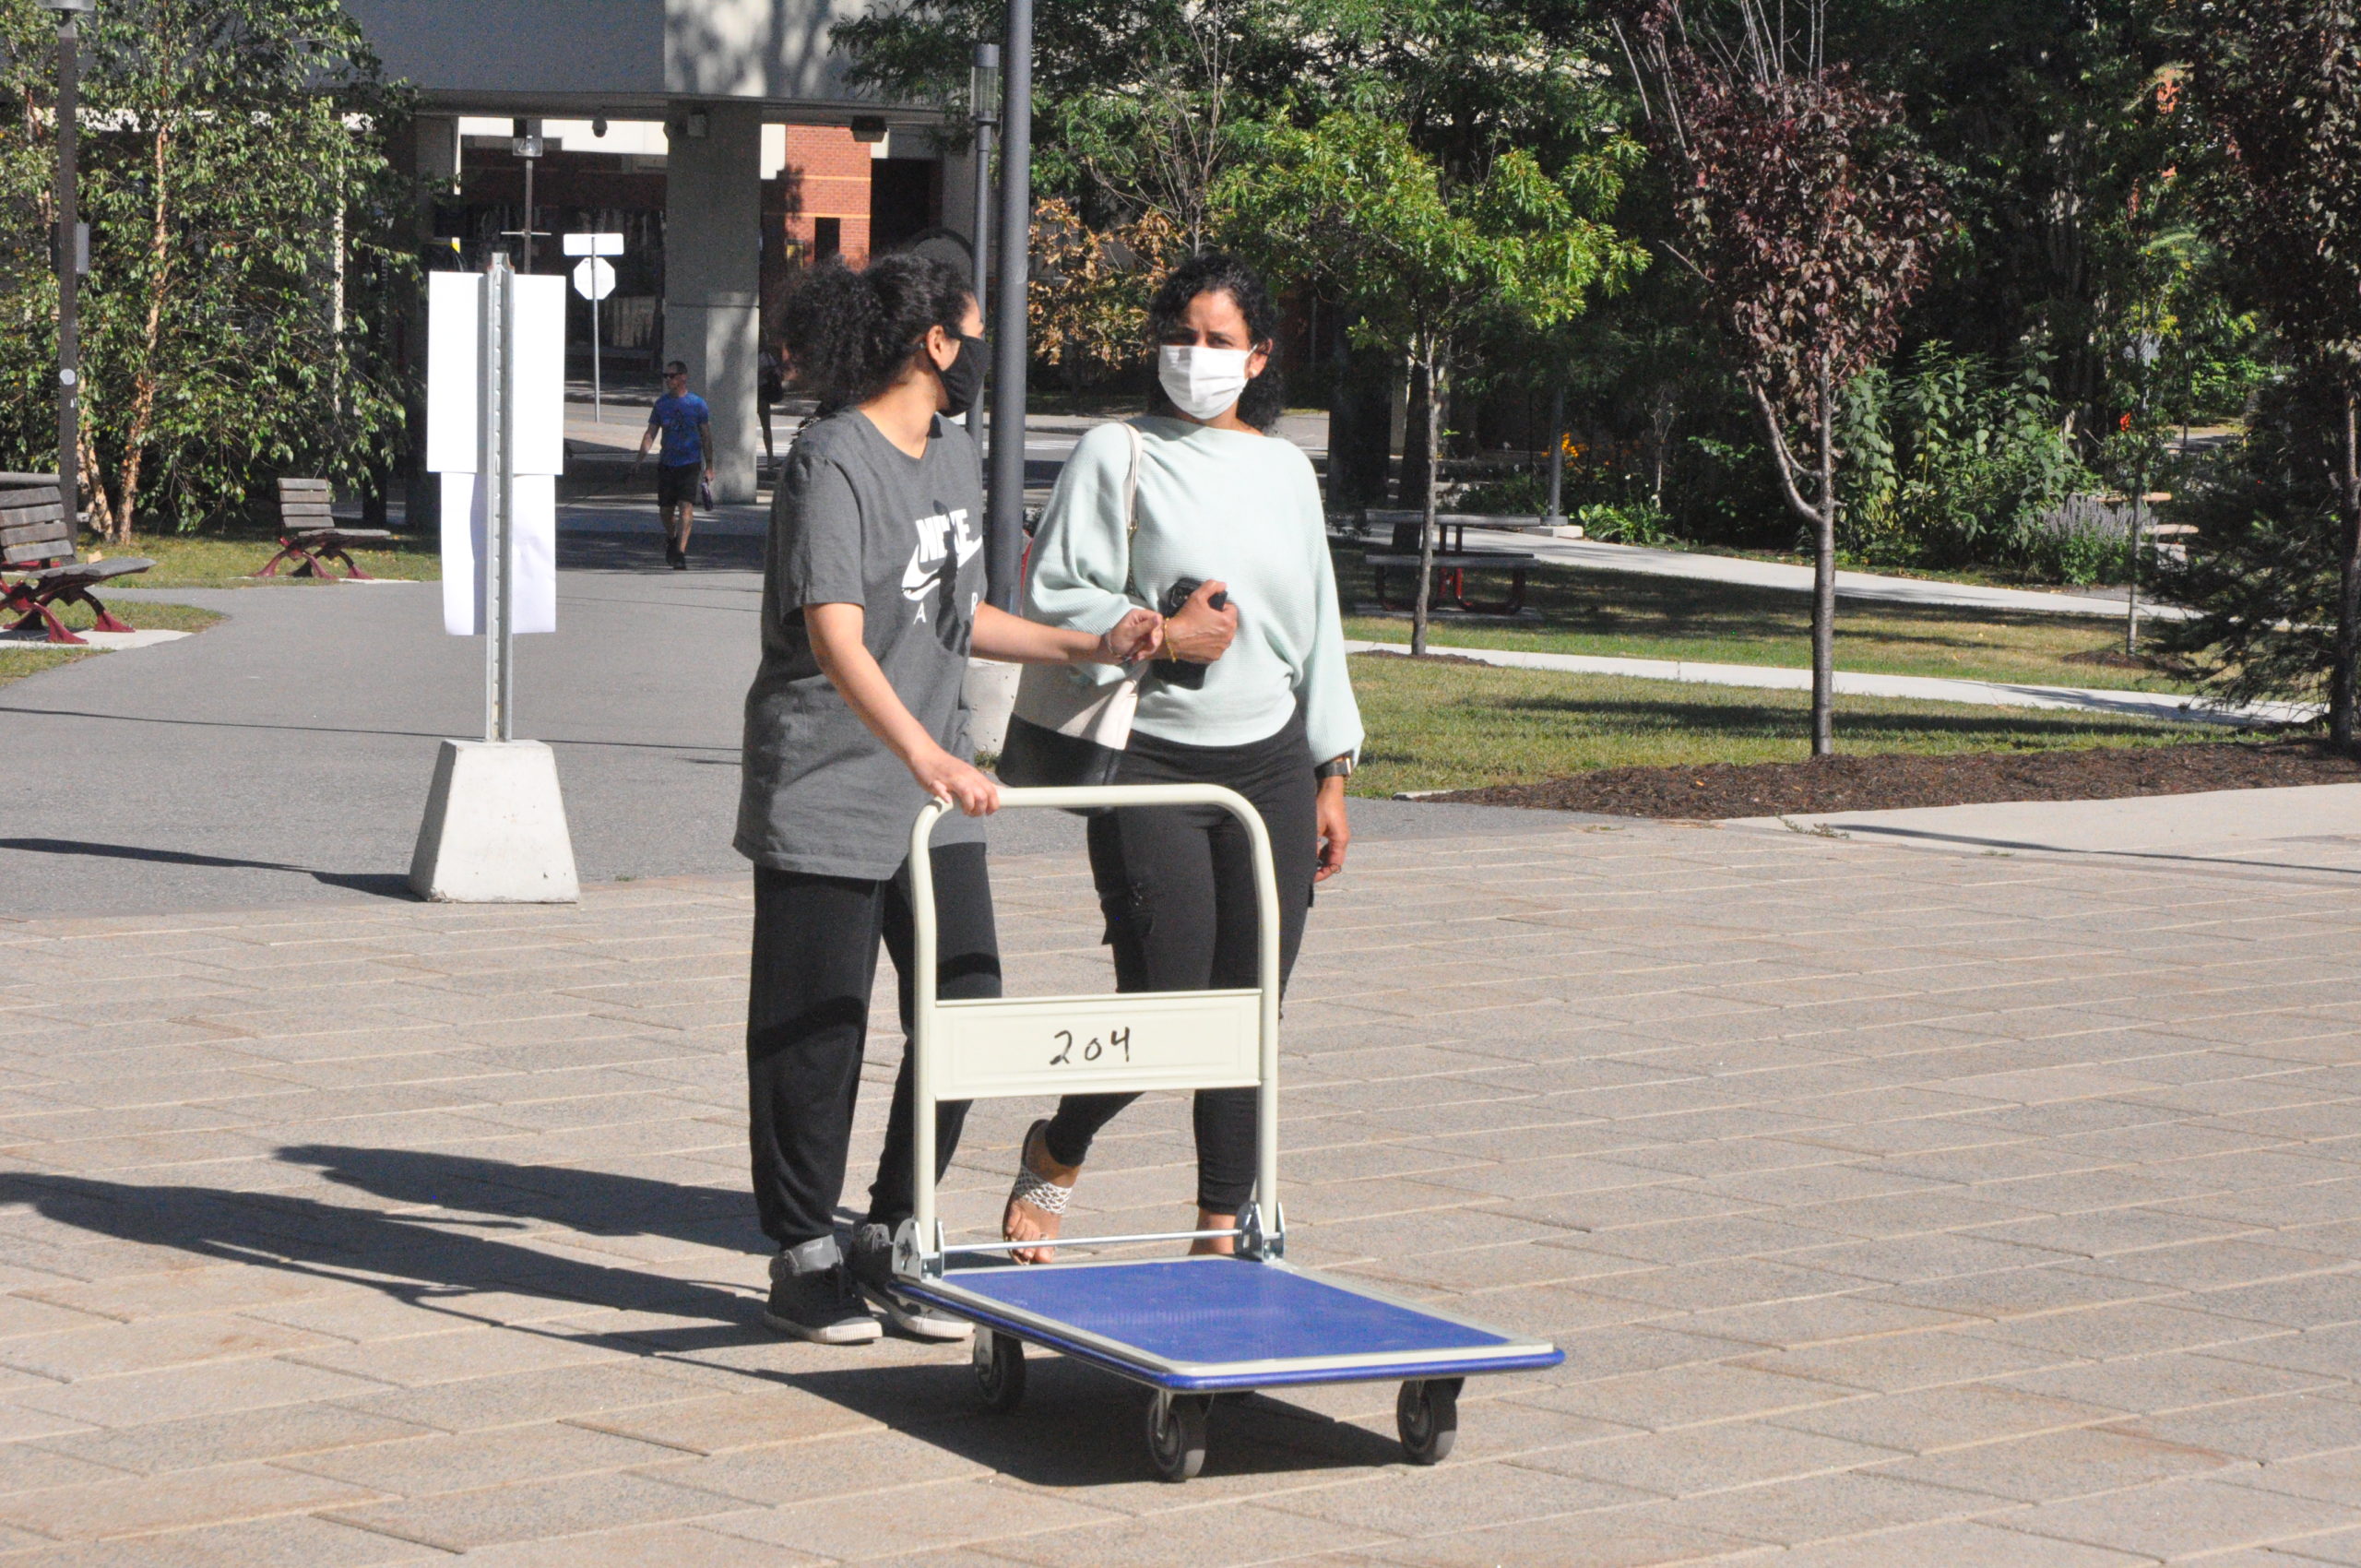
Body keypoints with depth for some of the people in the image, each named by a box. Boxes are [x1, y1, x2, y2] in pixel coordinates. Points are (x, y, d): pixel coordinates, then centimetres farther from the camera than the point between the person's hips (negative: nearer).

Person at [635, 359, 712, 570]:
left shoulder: (697, 404, -1)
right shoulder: (661, 403, 8)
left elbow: (706, 436, 4)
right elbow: (651, 432, 8)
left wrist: (709, 466, 3)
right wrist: (642, 455, -7)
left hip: (690, 463, -3)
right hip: (666, 463, 3)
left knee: (686, 506, -14)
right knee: (665, 509, 8)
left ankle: (680, 552, -15)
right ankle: (671, 539, 37)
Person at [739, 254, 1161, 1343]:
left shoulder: (954, 455, 13)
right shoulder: (833, 465, -15)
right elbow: (835, 639, -28)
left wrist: (1088, 648, 18)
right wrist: (926, 755, -41)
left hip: (932, 799, 8)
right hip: (824, 802, -8)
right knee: (813, 1036, 1)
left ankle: (892, 1237, 18)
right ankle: (803, 1261, 13)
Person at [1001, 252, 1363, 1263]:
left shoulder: (1285, 469, 14)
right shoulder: (1117, 456, 0)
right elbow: (1051, 598, -3)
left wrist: (1330, 774, 16)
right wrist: (1160, 637, -13)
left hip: (1270, 765, 5)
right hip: (1150, 760, -4)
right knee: (1162, 1008, -10)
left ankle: (1221, 1231, 14)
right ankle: (1054, 1158, 18)